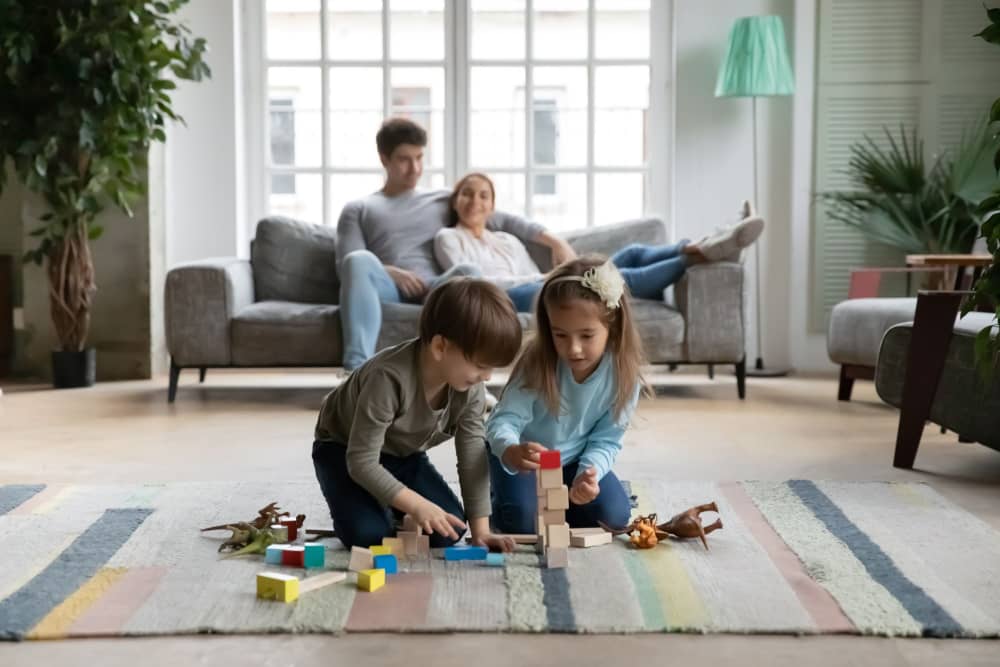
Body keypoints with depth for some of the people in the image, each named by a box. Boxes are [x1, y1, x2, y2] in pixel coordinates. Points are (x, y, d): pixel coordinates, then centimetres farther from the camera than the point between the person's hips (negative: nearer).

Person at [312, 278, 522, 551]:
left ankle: (393, 511, 18)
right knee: (367, 534, -27)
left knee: (448, 531, -10)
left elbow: (473, 458, -13)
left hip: (405, 455, 5)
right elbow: (362, 461, -36)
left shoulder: (470, 388, -20)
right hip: (344, 450, -5)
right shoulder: (389, 379, -40)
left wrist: (480, 529, -18)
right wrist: (416, 505, -42)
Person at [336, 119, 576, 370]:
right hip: (388, 291, -1)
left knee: (466, 271, -34)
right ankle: (357, 364, -51)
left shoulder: (442, 200, 28)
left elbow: (504, 220, 28)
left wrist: (554, 241, 17)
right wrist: (391, 272, -12)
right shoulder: (357, 210, 21)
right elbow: (347, 266, 8)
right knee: (360, 260, -36)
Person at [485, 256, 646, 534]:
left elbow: (606, 440, -15)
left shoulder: (623, 374, -22)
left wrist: (589, 473, -36)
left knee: (613, 514, -15)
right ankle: (493, 506, 12)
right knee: (522, 519, -24)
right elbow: (505, 419, -34)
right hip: (524, 455, -3)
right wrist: (510, 451, -58)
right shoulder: (538, 364, -29)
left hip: (574, 459, 3)